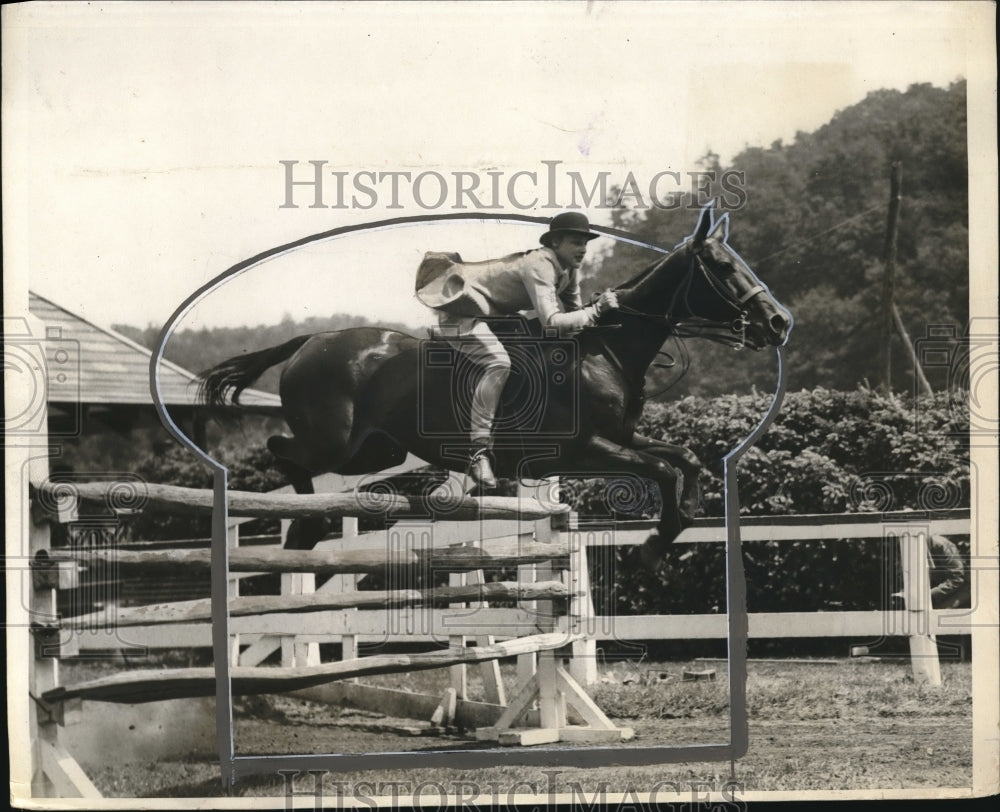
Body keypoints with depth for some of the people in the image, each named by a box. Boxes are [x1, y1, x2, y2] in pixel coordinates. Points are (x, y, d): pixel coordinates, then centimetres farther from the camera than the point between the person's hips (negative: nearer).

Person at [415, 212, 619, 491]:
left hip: (492, 311, 11)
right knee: (499, 363, -31)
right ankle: (478, 452, -33)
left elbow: (573, 311, 8)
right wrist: (595, 311, -37)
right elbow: (551, 321, -37)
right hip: (462, 308, -11)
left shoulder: (569, 269, 1)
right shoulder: (539, 265, -28)